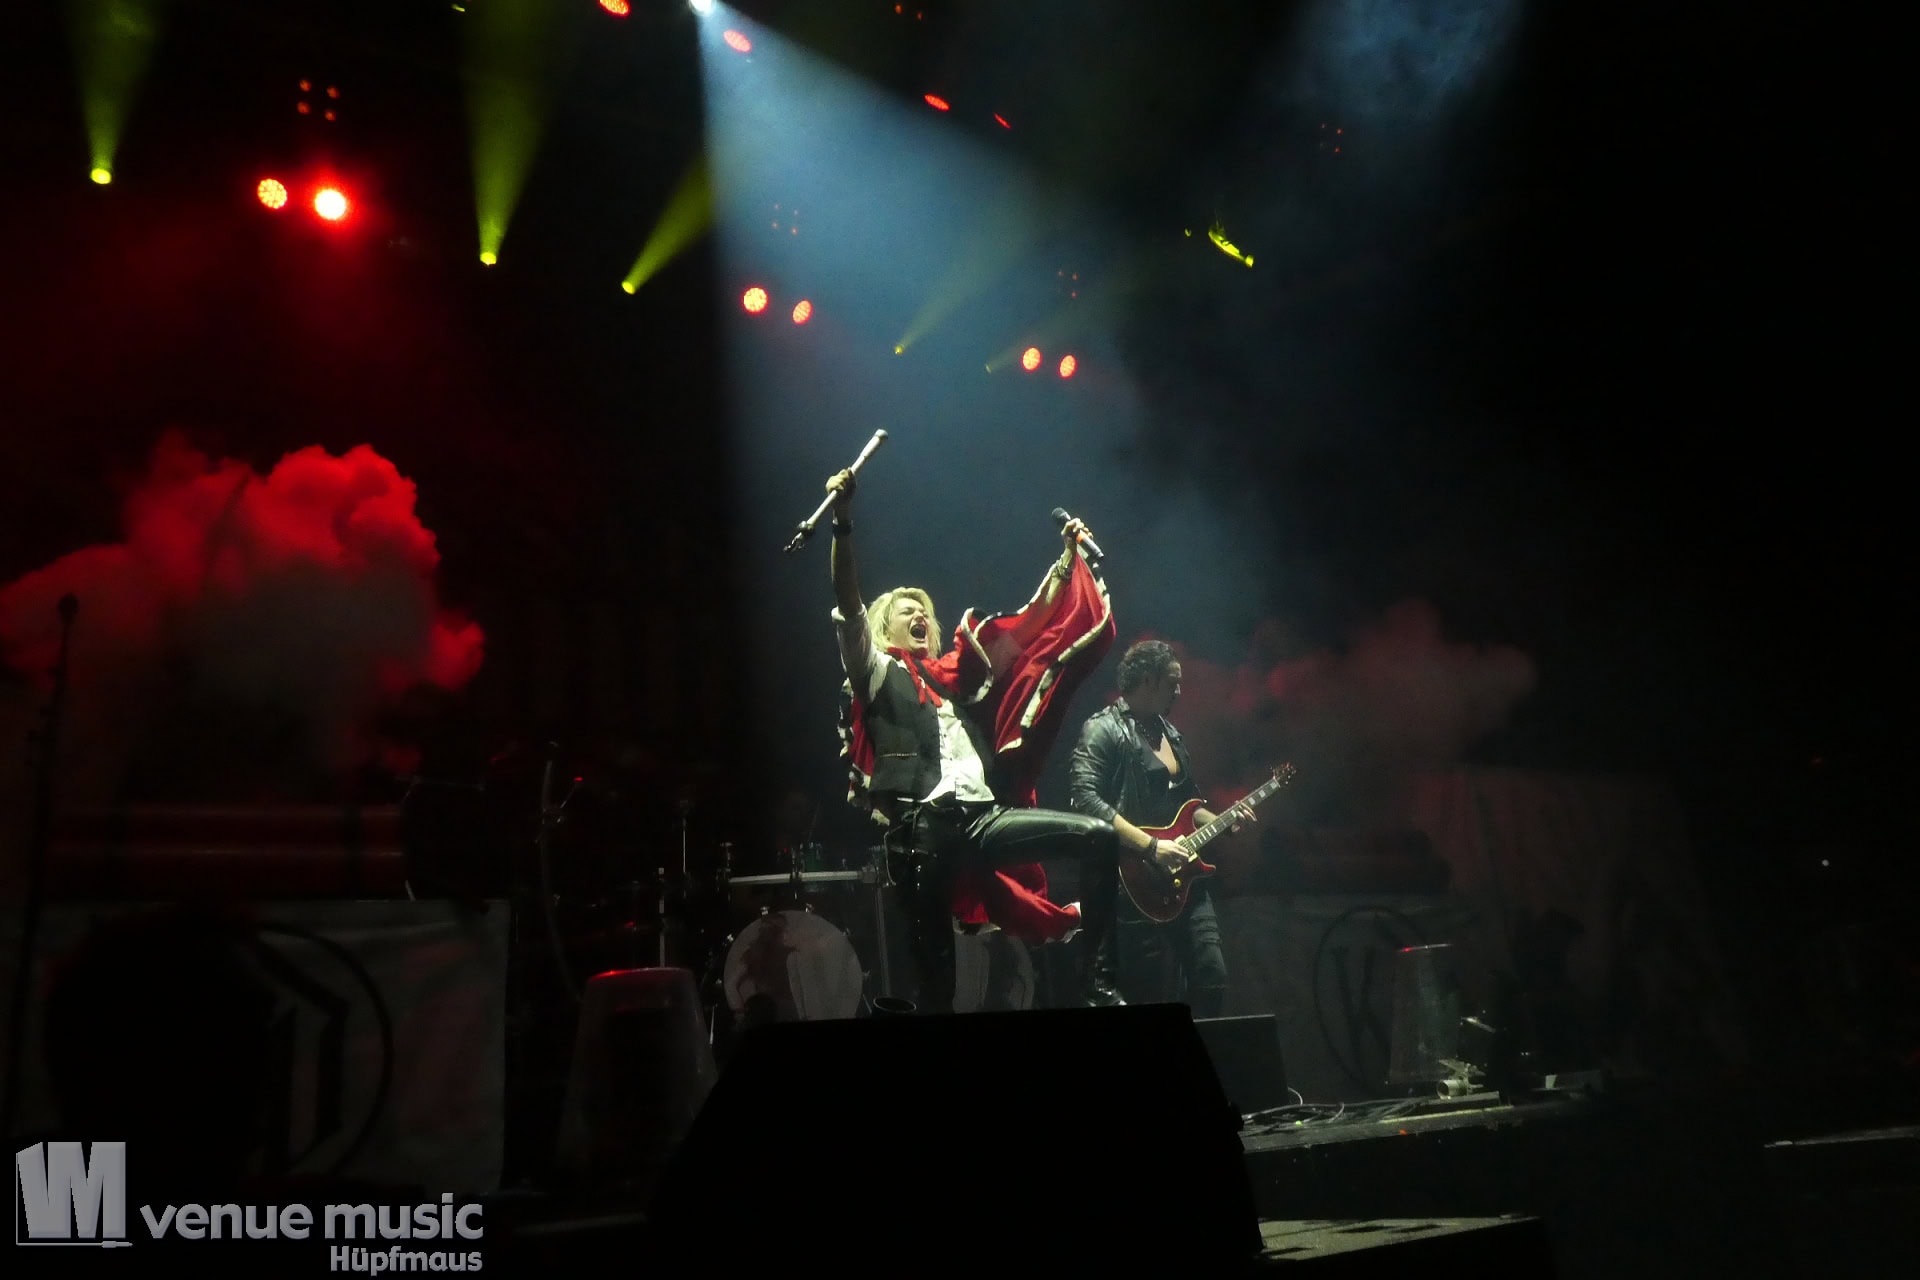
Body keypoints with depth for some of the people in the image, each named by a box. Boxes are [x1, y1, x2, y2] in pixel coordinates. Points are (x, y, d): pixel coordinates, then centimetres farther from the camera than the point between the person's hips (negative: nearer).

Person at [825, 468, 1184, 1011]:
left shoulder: (954, 677, 24)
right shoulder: (877, 673, 10)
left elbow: (1031, 624, 25)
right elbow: (850, 609, -7)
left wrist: (1068, 558, 24)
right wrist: (843, 522, -17)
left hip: (982, 819, 5)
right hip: (923, 829, -5)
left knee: (1098, 836, -10)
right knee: (937, 975, -4)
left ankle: (1096, 983, -5)